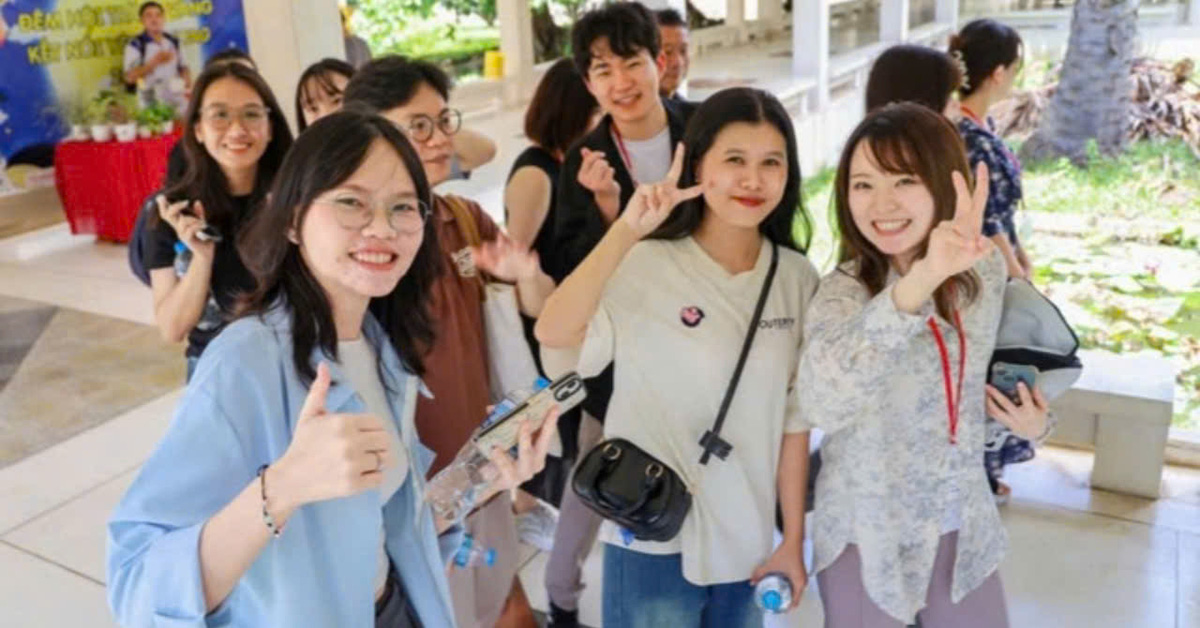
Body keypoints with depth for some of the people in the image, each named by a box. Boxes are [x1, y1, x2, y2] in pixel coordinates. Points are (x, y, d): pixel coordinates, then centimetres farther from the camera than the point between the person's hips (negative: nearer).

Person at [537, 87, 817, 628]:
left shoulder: (796, 277, -2)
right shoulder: (645, 266, -14)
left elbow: (794, 417, 3)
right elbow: (552, 333, -30)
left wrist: (793, 540, 6)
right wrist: (626, 230, -37)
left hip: (750, 541, 4)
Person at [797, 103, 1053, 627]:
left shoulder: (984, 270, -7)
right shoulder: (844, 292, -22)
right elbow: (819, 404, -43)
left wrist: (1027, 417, -8)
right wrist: (921, 280, -52)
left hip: (964, 523, 4)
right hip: (868, 534, -4)